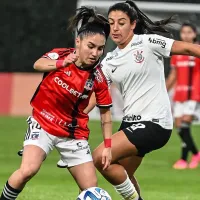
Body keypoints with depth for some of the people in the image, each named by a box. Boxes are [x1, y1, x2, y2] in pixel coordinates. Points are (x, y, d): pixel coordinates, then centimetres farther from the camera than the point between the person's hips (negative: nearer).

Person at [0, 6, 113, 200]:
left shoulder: (97, 77, -9)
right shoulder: (61, 55, -12)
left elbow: (105, 112, 2)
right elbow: (38, 64, -34)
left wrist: (107, 146, -5)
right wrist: (62, 63, -55)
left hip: (74, 134, 2)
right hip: (42, 124, -2)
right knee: (28, 170, -26)